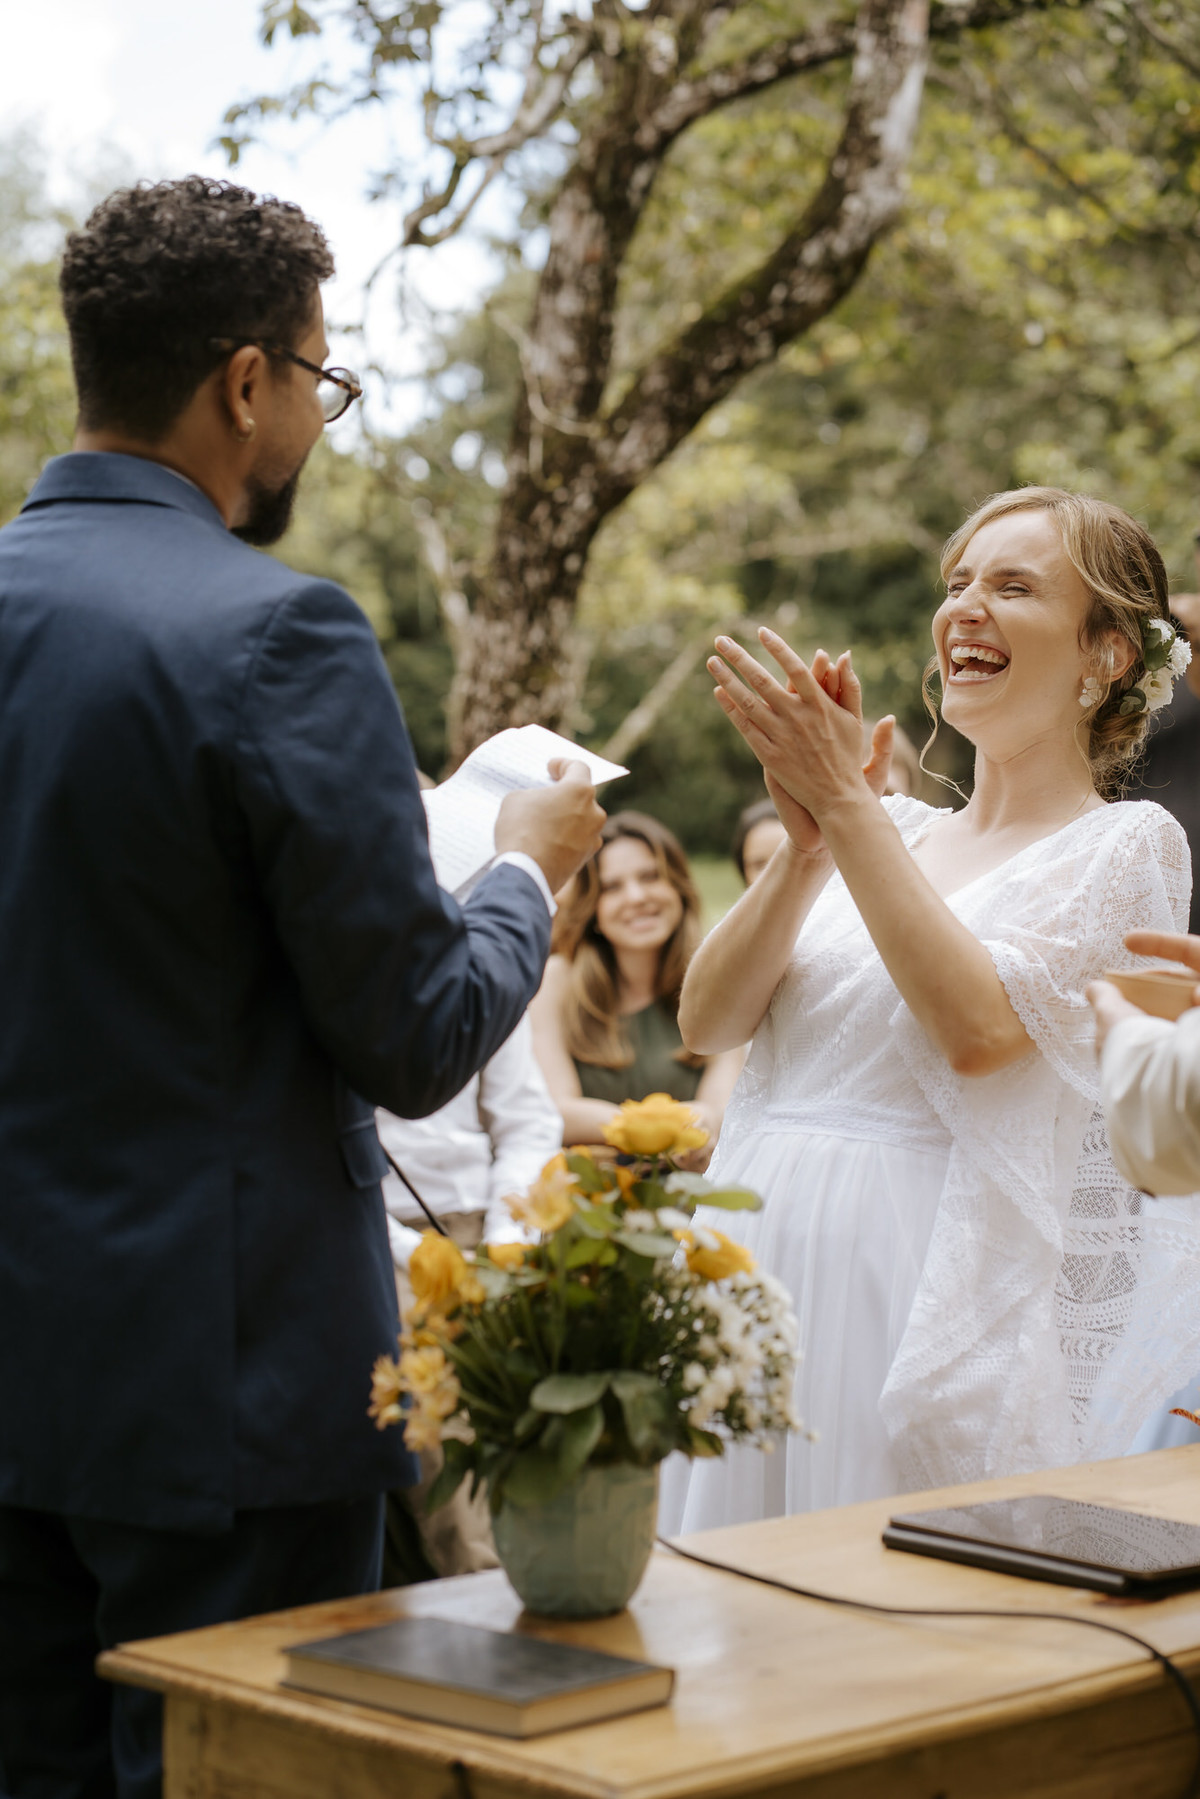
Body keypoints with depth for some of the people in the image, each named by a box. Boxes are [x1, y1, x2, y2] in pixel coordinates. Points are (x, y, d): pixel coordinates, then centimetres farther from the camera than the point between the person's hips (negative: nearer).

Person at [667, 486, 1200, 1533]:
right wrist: (807, 846, -10)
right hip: (763, 1260, 5)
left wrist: (846, 805, -15)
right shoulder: (896, 832, 14)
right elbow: (706, 1023, 4)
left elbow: (979, 1029, -18)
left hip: (929, 1287, -5)